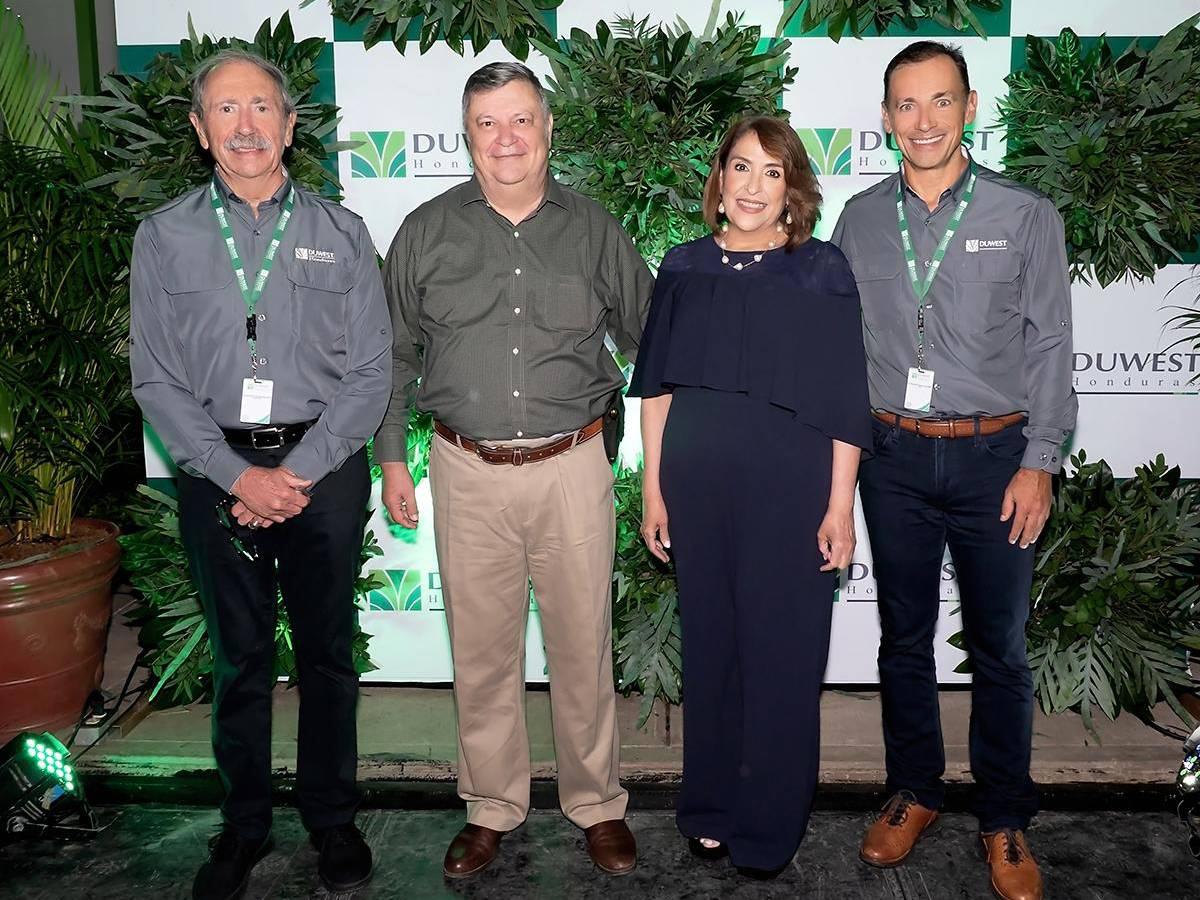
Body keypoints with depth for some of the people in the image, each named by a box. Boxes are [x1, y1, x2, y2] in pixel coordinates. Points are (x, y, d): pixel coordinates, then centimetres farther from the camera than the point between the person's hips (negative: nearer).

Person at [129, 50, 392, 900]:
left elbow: (371, 373, -2)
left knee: (328, 652, 10)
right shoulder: (163, 237, 4)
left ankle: (332, 816, 28)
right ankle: (245, 824, 29)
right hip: (217, 470, 1)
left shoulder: (341, 233, 3)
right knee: (239, 656, 11)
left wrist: (298, 472, -11)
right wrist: (239, 476, -11)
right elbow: (156, 380, 0)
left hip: (323, 468, 0)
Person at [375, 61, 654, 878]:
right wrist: (392, 456, 8)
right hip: (468, 473, 1)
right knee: (482, 649, 9)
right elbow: (396, 352, 10)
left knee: (584, 644, 7)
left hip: (572, 467, 0)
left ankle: (598, 806, 27)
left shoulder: (594, 231, 4)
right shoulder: (427, 232, 5)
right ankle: (492, 810, 28)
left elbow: (652, 337, 12)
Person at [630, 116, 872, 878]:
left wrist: (840, 506, -7)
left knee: (781, 655, 6)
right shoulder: (685, 268, 5)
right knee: (709, 645, 13)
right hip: (697, 483, 3)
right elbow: (658, 386, 7)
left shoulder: (822, 272, -3)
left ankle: (769, 827, 24)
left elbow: (845, 402, -4)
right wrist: (653, 487, 4)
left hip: (789, 487, -2)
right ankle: (712, 807, 31)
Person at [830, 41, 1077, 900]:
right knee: (904, 637, 13)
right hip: (894, 456, 2)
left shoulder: (1026, 216, -2)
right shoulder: (861, 219, 4)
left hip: (993, 454, -2)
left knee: (999, 648, 8)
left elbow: (1050, 347, -2)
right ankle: (914, 792, 31)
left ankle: (1005, 820, 25)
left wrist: (1039, 463, -7)